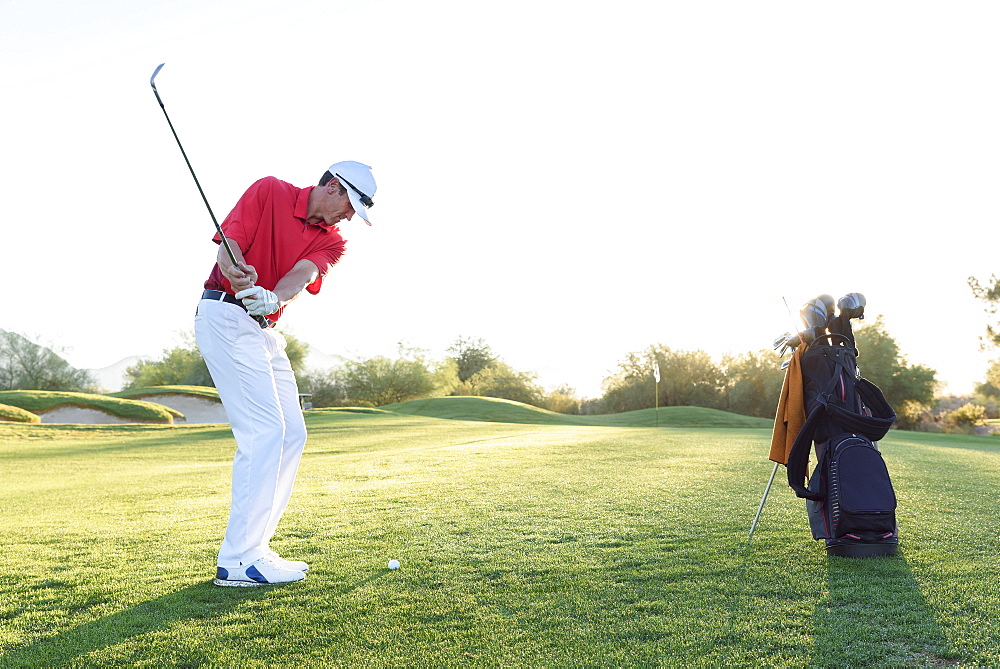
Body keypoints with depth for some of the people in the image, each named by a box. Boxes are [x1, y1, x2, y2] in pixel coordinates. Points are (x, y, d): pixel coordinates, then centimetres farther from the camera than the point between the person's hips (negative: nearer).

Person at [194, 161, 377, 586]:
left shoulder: (331, 242, 8)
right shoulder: (269, 191, -3)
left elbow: (302, 275, -12)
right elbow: (227, 245, -13)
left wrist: (272, 298, -34)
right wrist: (239, 275, -36)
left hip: (265, 330, 8)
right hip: (225, 316, -8)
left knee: (292, 434, 5)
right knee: (264, 431, -16)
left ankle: (253, 546, 12)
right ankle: (238, 561, -13)